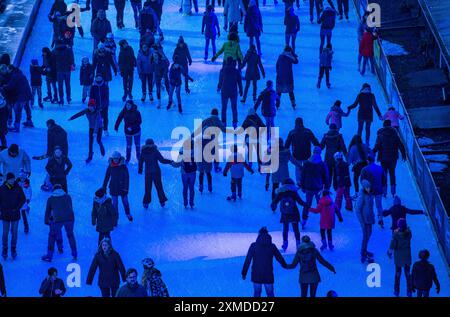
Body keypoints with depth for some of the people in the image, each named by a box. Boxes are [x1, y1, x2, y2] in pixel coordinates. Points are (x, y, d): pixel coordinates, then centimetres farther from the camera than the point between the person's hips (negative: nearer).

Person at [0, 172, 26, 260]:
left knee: (14, 232, 7)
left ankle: (13, 249, 20)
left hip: (15, 214, 1)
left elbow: (23, 199, 1)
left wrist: (17, 208, -9)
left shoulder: (18, 188, -5)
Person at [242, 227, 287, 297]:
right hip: (268, 275, 0)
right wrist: (285, 265, 30)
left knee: (257, 293, 11)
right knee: (270, 294, 8)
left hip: (256, 275, 0)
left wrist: (244, 273, 0)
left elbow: (247, 260, -6)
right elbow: (279, 258, 11)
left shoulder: (253, 246, -5)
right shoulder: (272, 246, -2)